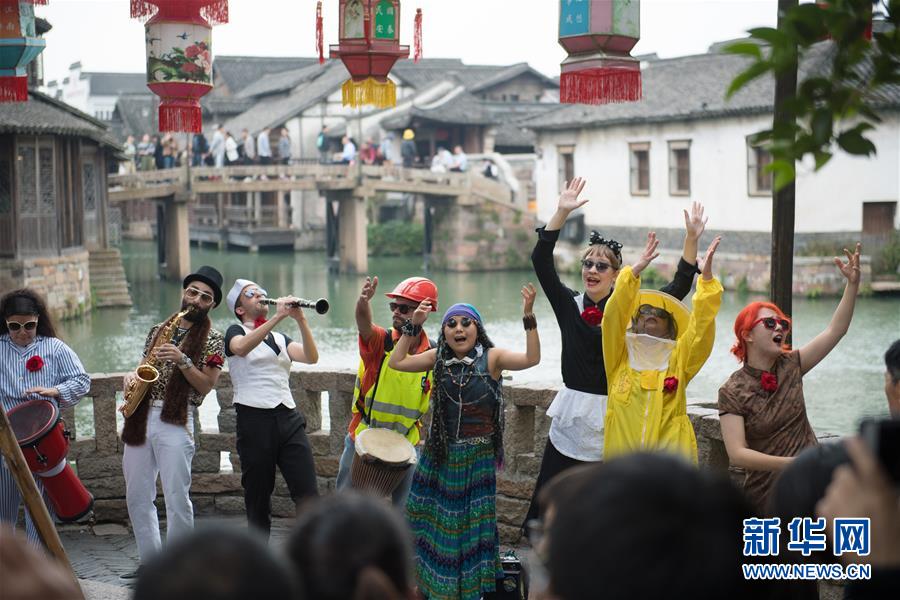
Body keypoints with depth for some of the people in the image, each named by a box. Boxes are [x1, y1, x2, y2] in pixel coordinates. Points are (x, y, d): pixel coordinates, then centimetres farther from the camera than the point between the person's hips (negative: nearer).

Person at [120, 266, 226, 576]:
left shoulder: (212, 340, 3)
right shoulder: (159, 330, 18)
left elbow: (205, 385, -5)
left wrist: (182, 360, -17)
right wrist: (132, 377, 1)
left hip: (175, 421, -5)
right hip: (140, 418, 5)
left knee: (177, 497, -8)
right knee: (137, 497, 7)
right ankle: (150, 562, 17)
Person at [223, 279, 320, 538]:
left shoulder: (280, 339, 22)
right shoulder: (236, 332, 9)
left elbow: (311, 357, 4)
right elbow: (241, 348, -17)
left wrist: (300, 319, -8)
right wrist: (278, 316, -22)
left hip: (289, 418, 4)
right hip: (254, 419, -4)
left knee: (308, 497, -5)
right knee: (258, 500, 1)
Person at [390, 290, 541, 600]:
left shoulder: (491, 358, -9)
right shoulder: (439, 358, 2)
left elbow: (531, 358, -24)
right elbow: (397, 362, 6)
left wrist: (529, 316, -33)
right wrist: (414, 326, -1)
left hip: (476, 458, -4)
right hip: (439, 455, 4)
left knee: (473, 524, 2)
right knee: (432, 521, 12)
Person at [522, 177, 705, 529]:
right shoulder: (569, 306, 3)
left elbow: (679, 289, -3)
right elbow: (541, 261, -4)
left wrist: (691, 240, -11)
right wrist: (562, 213, -10)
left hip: (613, 418, -2)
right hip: (572, 417, 2)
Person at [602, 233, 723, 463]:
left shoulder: (679, 359, 9)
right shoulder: (619, 358, 8)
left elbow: (702, 323, -2)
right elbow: (613, 315, -5)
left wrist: (707, 276, -13)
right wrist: (634, 271, -15)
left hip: (672, 456, 0)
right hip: (621, 456, 0)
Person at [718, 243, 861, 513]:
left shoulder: (790, 366, 3)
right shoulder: (732, 392, -10)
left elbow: (836, 330, 1)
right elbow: (737, 453, -18)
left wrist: (852, 283, -10)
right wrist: (790, 463, -25)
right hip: (767, 497, -4)